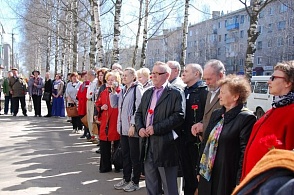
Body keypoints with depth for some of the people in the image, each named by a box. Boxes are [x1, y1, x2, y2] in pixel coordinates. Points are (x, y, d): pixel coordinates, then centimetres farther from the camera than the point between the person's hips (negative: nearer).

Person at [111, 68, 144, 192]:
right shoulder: (123, 90, 14)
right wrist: (113, 91, 4)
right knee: (125, 155, 16)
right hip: (123, 128, 8)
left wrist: (133, 125, -20)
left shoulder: (137, 89, -11)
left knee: (134, 156, 3)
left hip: (133, 129, -8)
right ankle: (126, 179, 27)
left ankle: (135, 182, 14)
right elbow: (114, 104, 14)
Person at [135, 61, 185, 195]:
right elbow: (139, 113, 18)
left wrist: (156, 128, -18)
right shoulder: (147, 93, 16)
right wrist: (140, 128, -2)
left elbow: (179, 116, -16)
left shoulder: (176, 94, -7)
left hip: (165, 145, -7)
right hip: (147, 144, 7)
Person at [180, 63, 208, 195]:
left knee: (197, 174, 2)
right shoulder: (184, 92, 14)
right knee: (187, 173, 16)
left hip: (197, 140, -7)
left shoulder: (204, 91, -10)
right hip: (184, 139, 7)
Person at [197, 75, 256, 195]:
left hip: (226, 180, -6)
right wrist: (200, 171, 15)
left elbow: (245, 152, -15)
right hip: (207, 176, 7)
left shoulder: (247, 118, -11)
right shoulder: (216, 114, 12)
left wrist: (238, 185, -16)